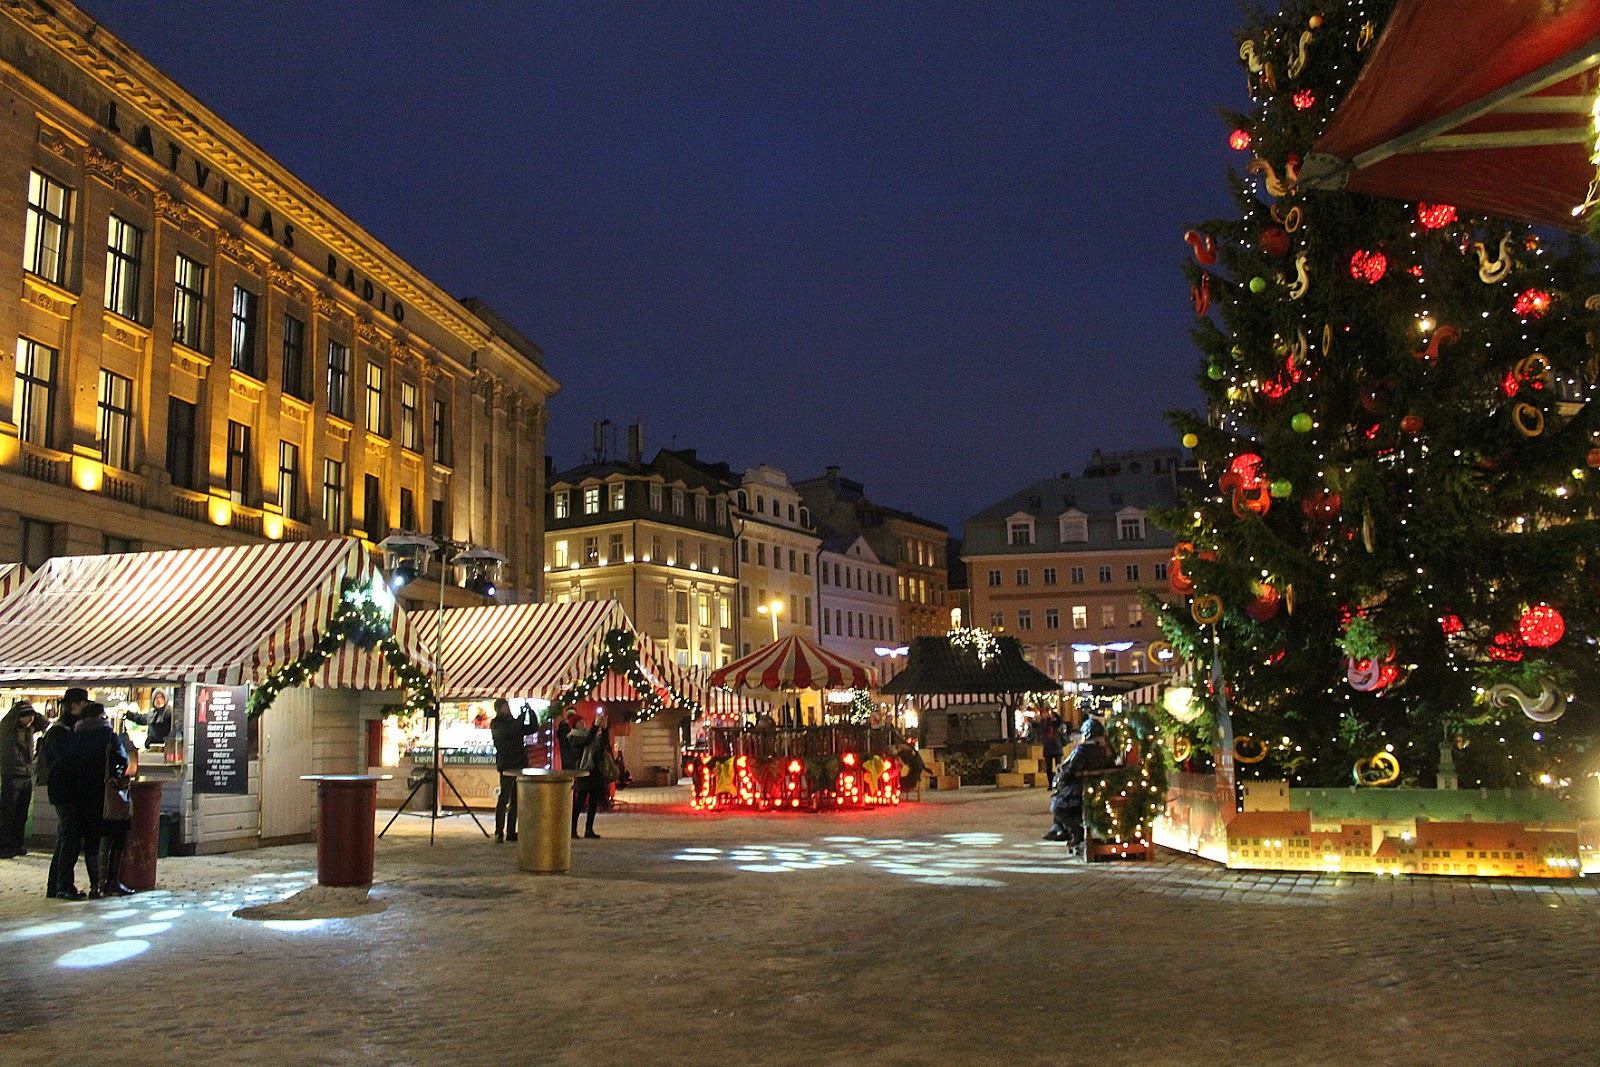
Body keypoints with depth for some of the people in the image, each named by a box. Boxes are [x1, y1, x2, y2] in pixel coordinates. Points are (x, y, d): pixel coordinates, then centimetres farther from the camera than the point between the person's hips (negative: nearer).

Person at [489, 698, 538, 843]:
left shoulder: (514, 722, 19)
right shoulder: (495, 724, -1)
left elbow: (533, 729, 19)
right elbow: (508, 732, -20)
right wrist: (522, 716, -18)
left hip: (520, 766, 7)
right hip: (506, 766, -7)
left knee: (516, 800, 7)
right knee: (504, 798, -10)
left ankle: (511, 832, 11)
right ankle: (499, 832, -8)